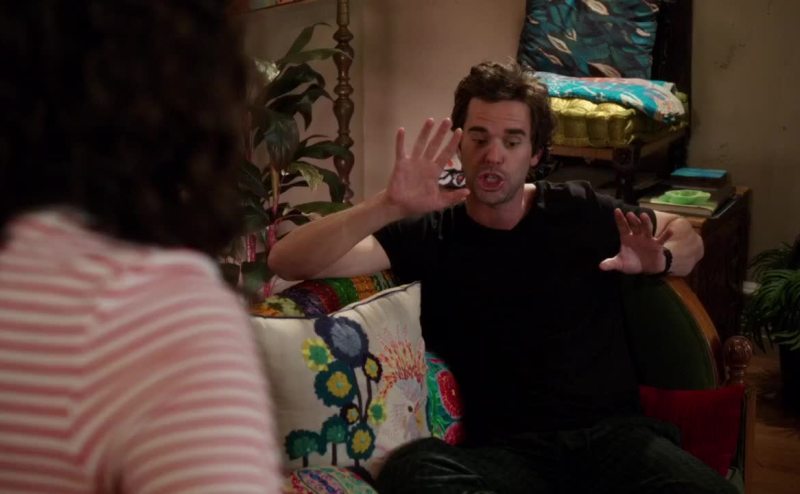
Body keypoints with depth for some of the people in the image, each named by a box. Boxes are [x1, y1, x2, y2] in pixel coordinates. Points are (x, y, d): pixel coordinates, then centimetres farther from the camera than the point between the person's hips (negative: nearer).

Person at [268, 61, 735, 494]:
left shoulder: (578, 210, 11)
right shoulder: (430, 235, 4)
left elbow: (688, 238, 27)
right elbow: (288, 262, -6)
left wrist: (657, 259, 2)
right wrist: (390, 207, -22)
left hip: (614, 431, 1)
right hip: (507, 450, 0)